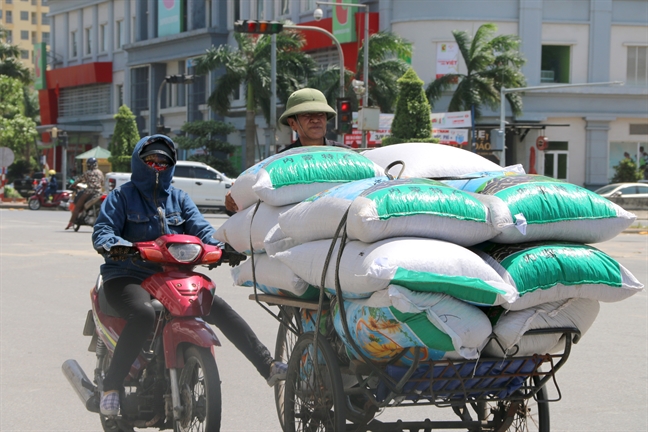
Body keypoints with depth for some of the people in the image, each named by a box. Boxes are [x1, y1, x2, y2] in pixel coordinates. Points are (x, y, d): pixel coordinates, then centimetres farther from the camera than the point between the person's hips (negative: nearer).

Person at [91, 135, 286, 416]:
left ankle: (268, 366, -7)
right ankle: (111, 387, -31)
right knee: (143, 314, -37)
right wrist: (114, 245, -30)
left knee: (219, 308, -11)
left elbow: (200, 228, 5)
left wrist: (221, 248, -16)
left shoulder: (179, 198, 19)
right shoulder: (122, 196, 6)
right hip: (128, 276, -5)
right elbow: (102, 230, -6)